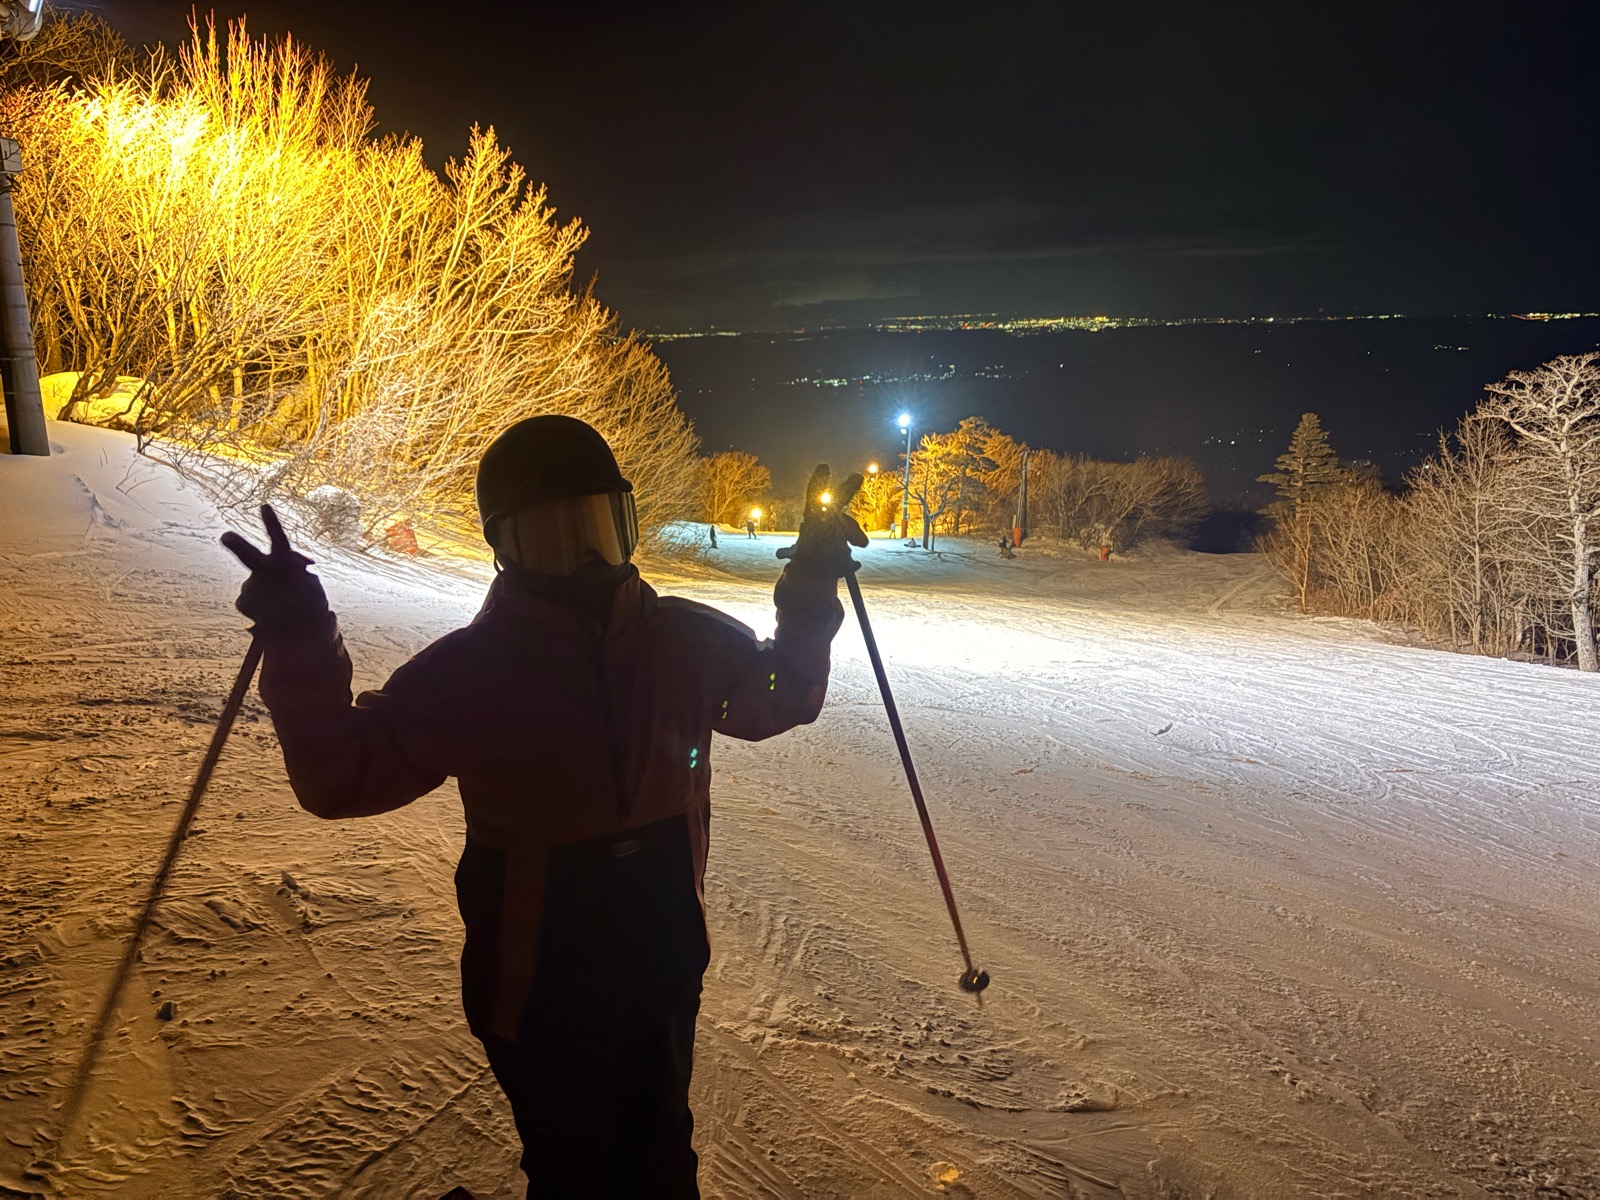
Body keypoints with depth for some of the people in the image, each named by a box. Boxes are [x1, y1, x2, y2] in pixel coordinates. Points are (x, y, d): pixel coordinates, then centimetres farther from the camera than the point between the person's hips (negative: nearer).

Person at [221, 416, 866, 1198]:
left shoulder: (686, 642, -8)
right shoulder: (467, 672, -16)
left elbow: (779, 702, 9)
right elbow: (343, 776, -16)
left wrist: (810, 600, -3)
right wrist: (302, 651, -29)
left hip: (666, 973, 3)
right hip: (541, 991, -3)